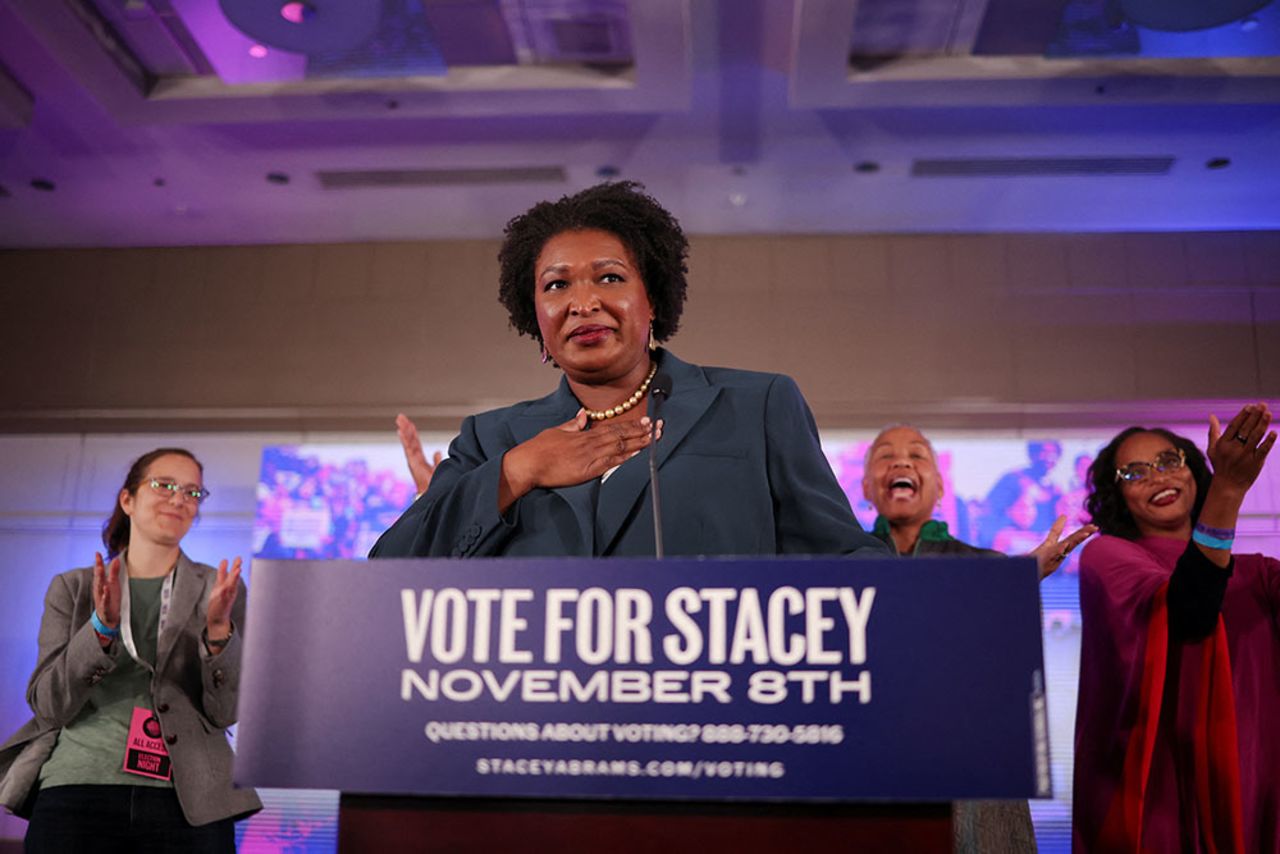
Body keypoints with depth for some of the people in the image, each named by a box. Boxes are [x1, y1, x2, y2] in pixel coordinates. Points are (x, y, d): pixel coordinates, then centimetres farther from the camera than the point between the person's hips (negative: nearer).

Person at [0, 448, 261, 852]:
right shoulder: (72, 588, 9)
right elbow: (47, 707, 0)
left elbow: (227, 711, 0)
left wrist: (219, 627, -16)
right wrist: (101, 626, -15)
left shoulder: (222, 589, 6)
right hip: (76, 793, 1)